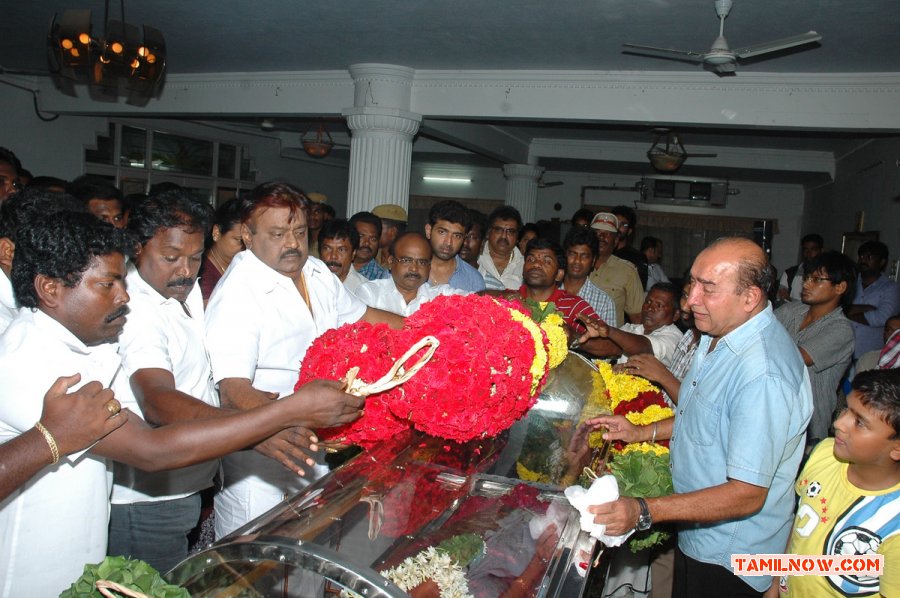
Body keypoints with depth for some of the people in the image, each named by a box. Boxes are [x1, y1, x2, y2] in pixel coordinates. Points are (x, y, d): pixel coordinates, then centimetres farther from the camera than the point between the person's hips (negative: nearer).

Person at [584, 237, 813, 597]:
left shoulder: (764, 373, -33)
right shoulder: (721, 334, -1)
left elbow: (748, 494, -30)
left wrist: (644, 512, -34)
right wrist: (641, 432, 6)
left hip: (728, 558, -8)